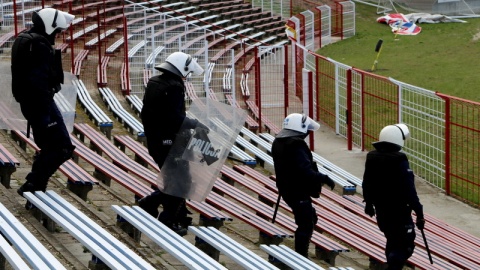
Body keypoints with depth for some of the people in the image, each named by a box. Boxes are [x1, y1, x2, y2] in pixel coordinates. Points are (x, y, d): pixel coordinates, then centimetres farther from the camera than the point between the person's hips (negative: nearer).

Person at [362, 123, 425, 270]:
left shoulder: (371, 158, 1)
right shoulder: (399, 161, -21)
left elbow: (366, 184, 13)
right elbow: (409, 190, -21)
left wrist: (368, 202, 28)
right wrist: (419, 212, -15)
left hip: (380, 210, 8)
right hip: (399, 211, -8)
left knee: (392, 240, 25)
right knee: (405, 246, -2)